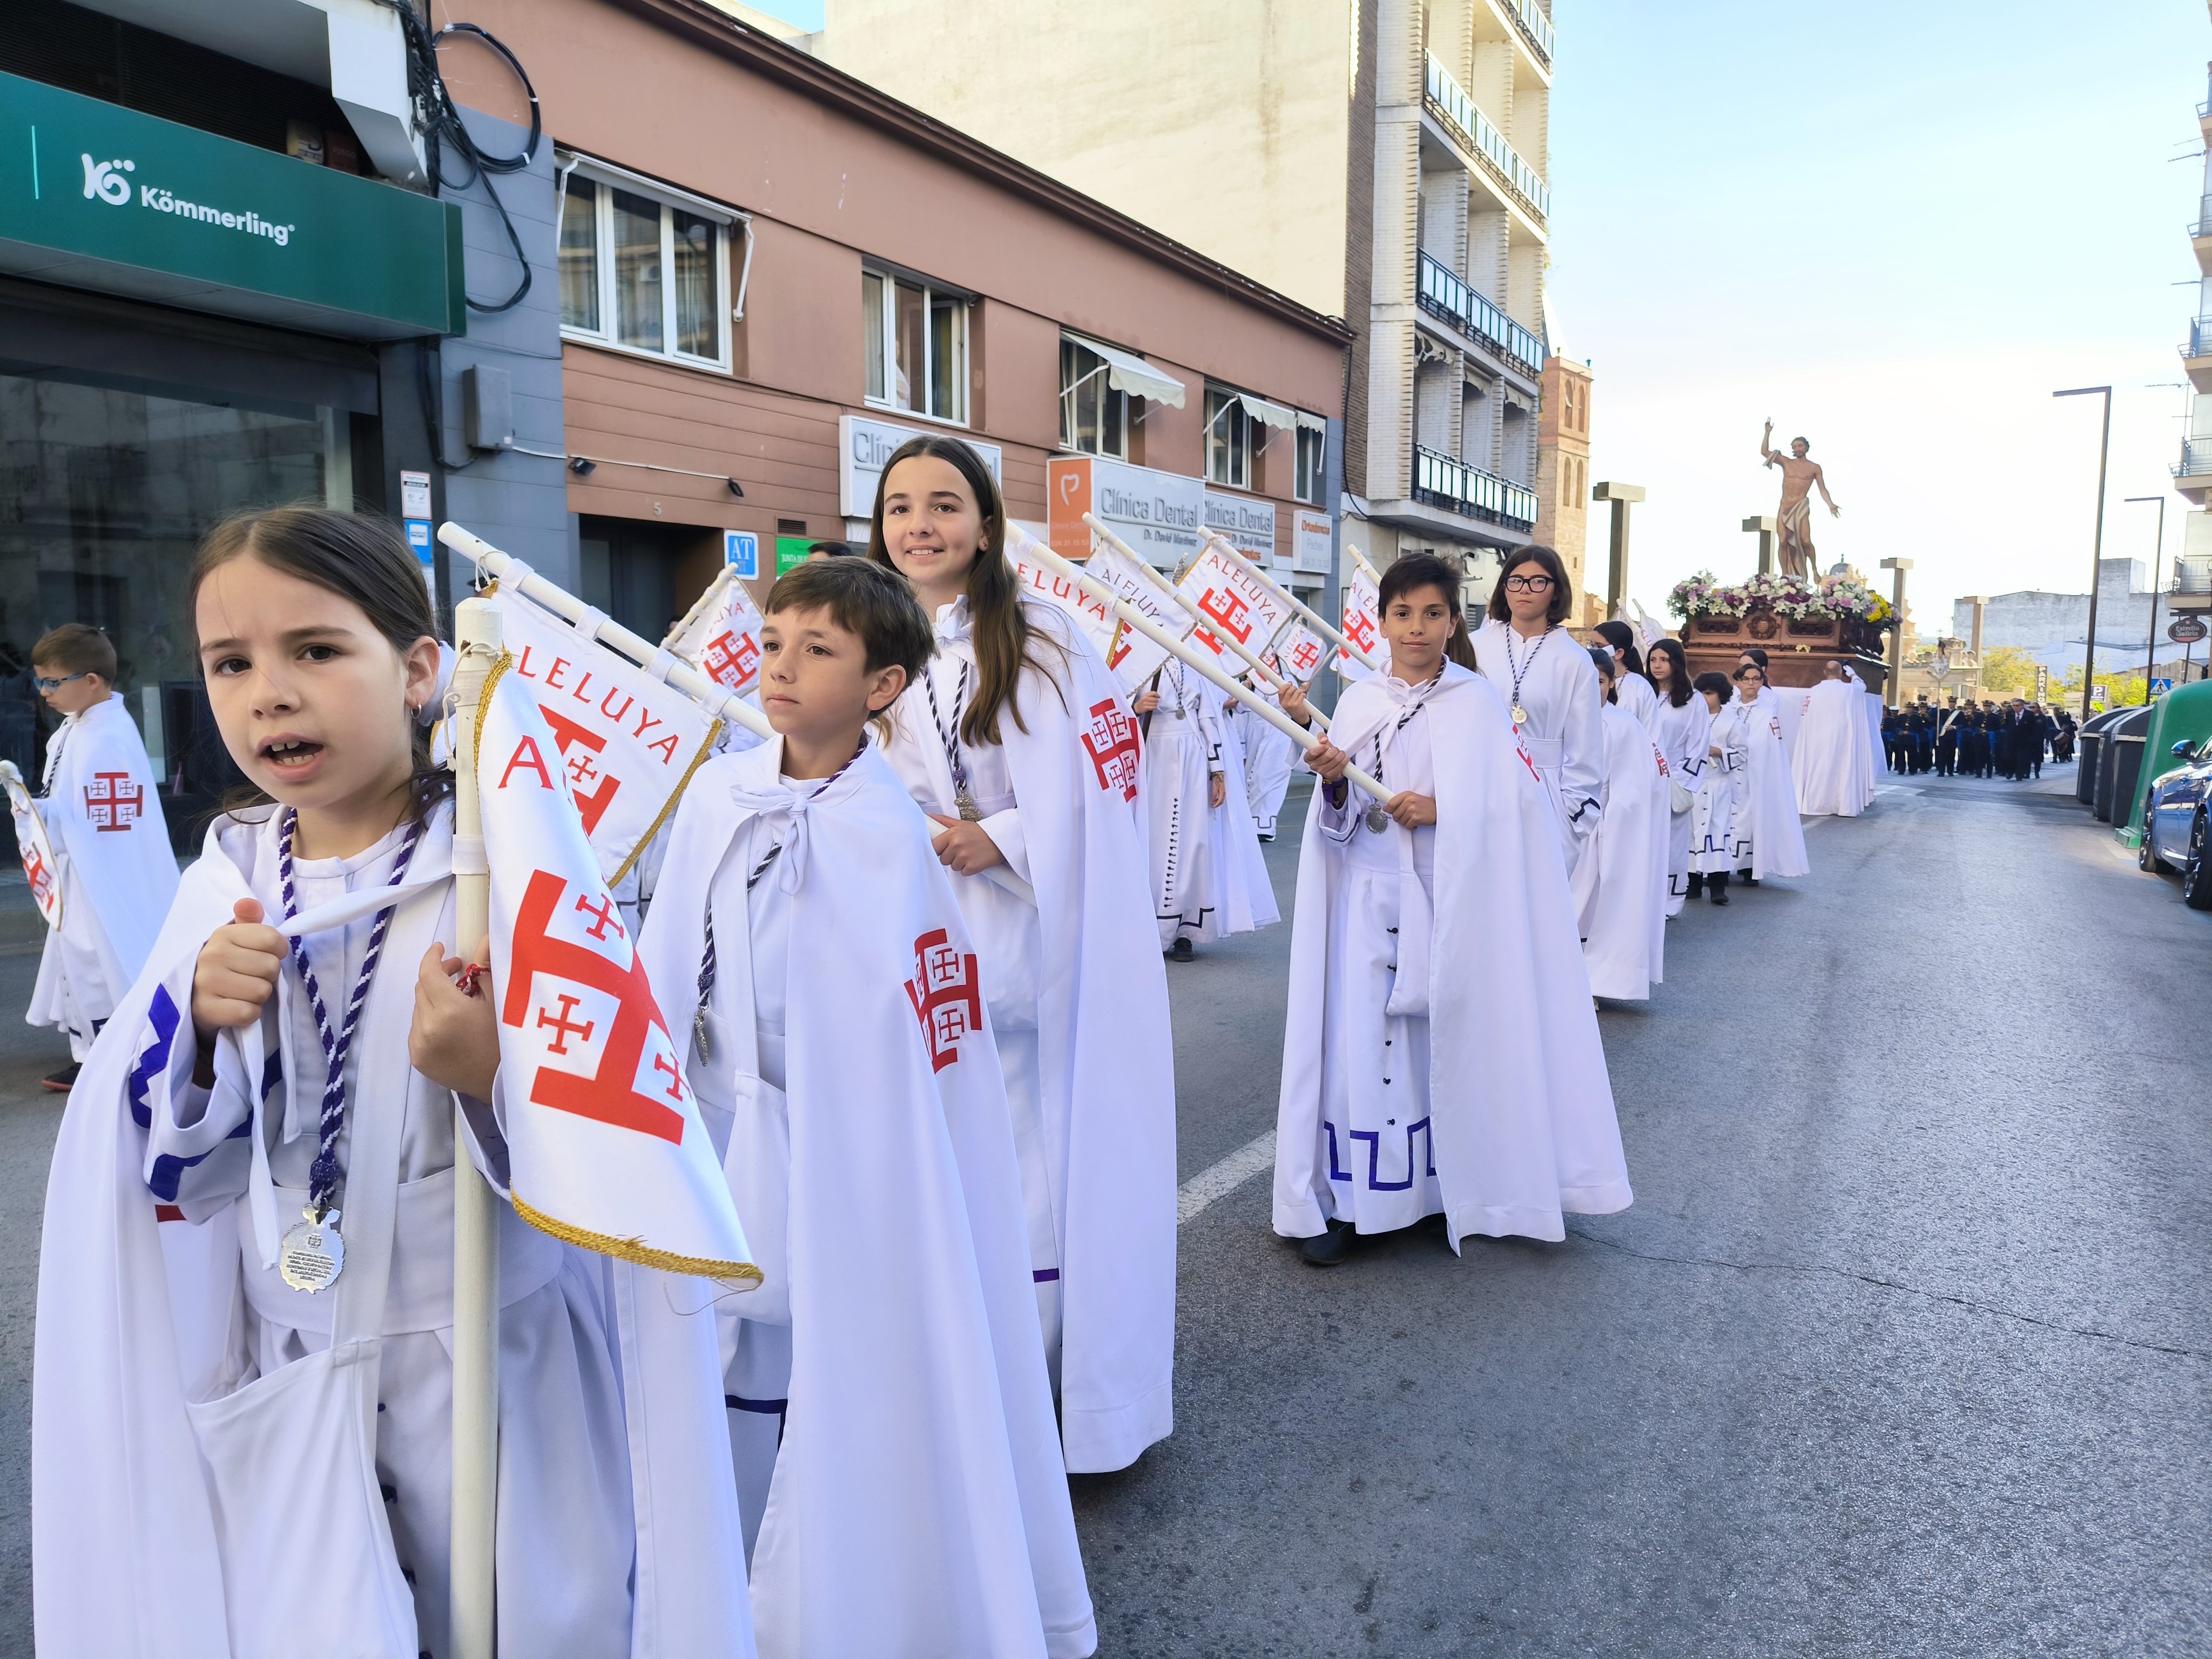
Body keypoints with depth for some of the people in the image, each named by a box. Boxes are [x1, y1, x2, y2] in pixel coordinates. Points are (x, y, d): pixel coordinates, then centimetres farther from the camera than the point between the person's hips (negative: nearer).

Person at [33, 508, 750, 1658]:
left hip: (509, 1380, -3)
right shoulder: (223, 889, -2)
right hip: (290, 1401, 3)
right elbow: (178, 1175, 1)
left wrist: (493, 1078, -32)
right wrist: (200, 1024, -16)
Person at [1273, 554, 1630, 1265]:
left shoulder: (1478, 701, 1)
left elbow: (1514, 798, -4)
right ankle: (1347, 1198, 7)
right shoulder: (1356, 704, 7)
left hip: (1450, 896, -1)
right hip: (1371, 895, 1)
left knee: (1446, 1033, 4)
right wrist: (1333, 781, -14)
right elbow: (1340, 824, 6)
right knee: (1359, 1031, -3)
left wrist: (1441, 810, -17)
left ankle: (1446, 1184, 22)